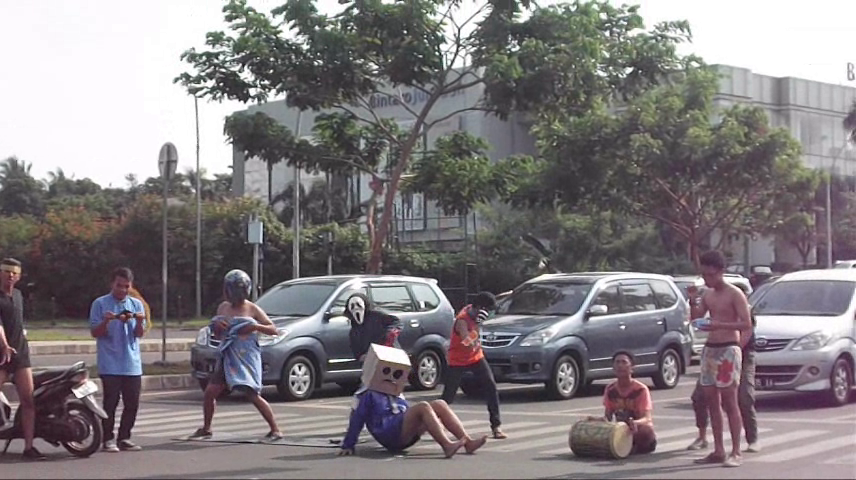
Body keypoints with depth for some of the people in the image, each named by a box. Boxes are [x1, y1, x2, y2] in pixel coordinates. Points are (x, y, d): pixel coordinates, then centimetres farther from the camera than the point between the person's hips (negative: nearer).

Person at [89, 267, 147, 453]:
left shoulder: (136, 304, 11)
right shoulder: (100, 304, 1)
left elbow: (139, 334, 6)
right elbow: (95, 332, 0)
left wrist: (139, 321, -15)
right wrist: (106, 321, -18)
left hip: (132, 364, 4)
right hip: (110, 365, -4)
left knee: (132, 403, 4)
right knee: (111, 402, -5)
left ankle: (124, 438, 14)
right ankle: (108, 439, 2)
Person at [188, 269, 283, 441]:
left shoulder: (252, 309, -5)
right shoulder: (223, 308, 9)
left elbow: (274, 330, -4)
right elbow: (217, 335, 17)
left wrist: (256, 327, -21)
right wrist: (216, 326, -6)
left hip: (247, 358, -5)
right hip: (228, 357, 5)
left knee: (254, 396, -11)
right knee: (210, 391, 1)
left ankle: (275, 430, -2)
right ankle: (206, 429, 17)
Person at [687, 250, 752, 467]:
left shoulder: (734, 294, -8)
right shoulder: (707, 294, 13)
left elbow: (747, 324, -15)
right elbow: (696, 318, 14)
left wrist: (719, 325, -25)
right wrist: (693, 303, -5)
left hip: (728, 350, -7)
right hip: (709, 349, 7)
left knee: (729, 401, -8)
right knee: (711, 401, 6)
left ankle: (736, 452, -6)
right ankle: (718, 450, 12)